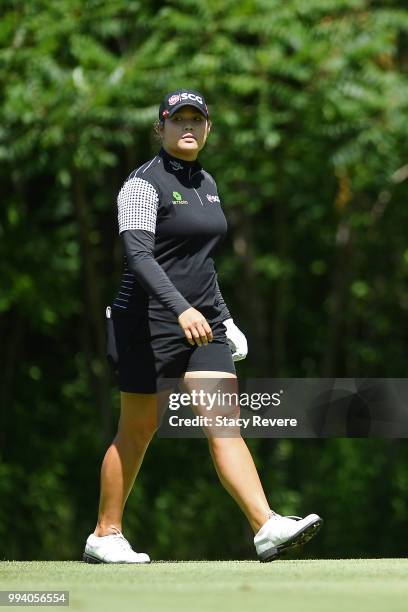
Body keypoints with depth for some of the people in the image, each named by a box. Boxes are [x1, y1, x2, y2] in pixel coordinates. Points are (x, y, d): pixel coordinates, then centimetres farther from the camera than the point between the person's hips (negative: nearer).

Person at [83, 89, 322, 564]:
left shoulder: (207, 184, 14)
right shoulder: (144, 183, -10)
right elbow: (139, 257, -24)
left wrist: (223, 317, 21)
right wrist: (181, 310, -35)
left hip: (202, 324, 6)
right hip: (149, 324, -6)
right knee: (137, 432, 3)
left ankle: (267, 527, -20)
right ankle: (104, 535, 18)